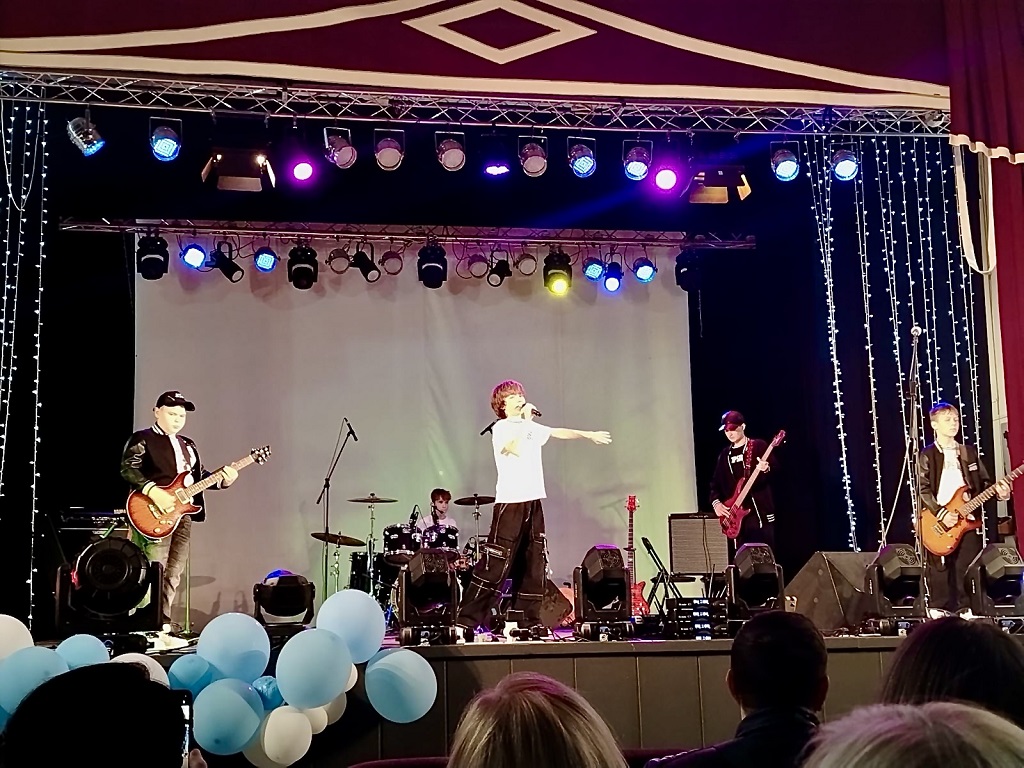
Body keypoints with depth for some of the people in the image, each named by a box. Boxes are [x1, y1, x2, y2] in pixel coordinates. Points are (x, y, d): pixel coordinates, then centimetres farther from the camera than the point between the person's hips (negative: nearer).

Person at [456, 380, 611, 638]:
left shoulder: (531, 427, 17)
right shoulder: (500, 428, -4)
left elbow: (559, 432, 31)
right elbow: (517, 449, -22)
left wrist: (589, 435, 38)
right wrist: (526, 420, -13)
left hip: (534, 502, 8)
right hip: (510, 503, -8)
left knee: (534, 565, 8)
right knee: (495, 565, -12)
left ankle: (529, 622, 15)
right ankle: (466, 621, -10)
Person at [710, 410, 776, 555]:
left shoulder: (759, 446, 2)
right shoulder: (725, 455, 17)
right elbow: (715, 482, 16)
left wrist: (767, 469, -28)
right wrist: (716, 502, 0)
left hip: (760, 510, -5)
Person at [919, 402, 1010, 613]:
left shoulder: (969, 452, 14)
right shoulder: (927, 456, 0)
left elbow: (982, 483, 15)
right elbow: (922, 490, -8)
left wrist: (998, 491, -6)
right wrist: (941, 513, -18)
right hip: (938, 524, -4)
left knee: (967, 575, 6)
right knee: (940, 577, 1)